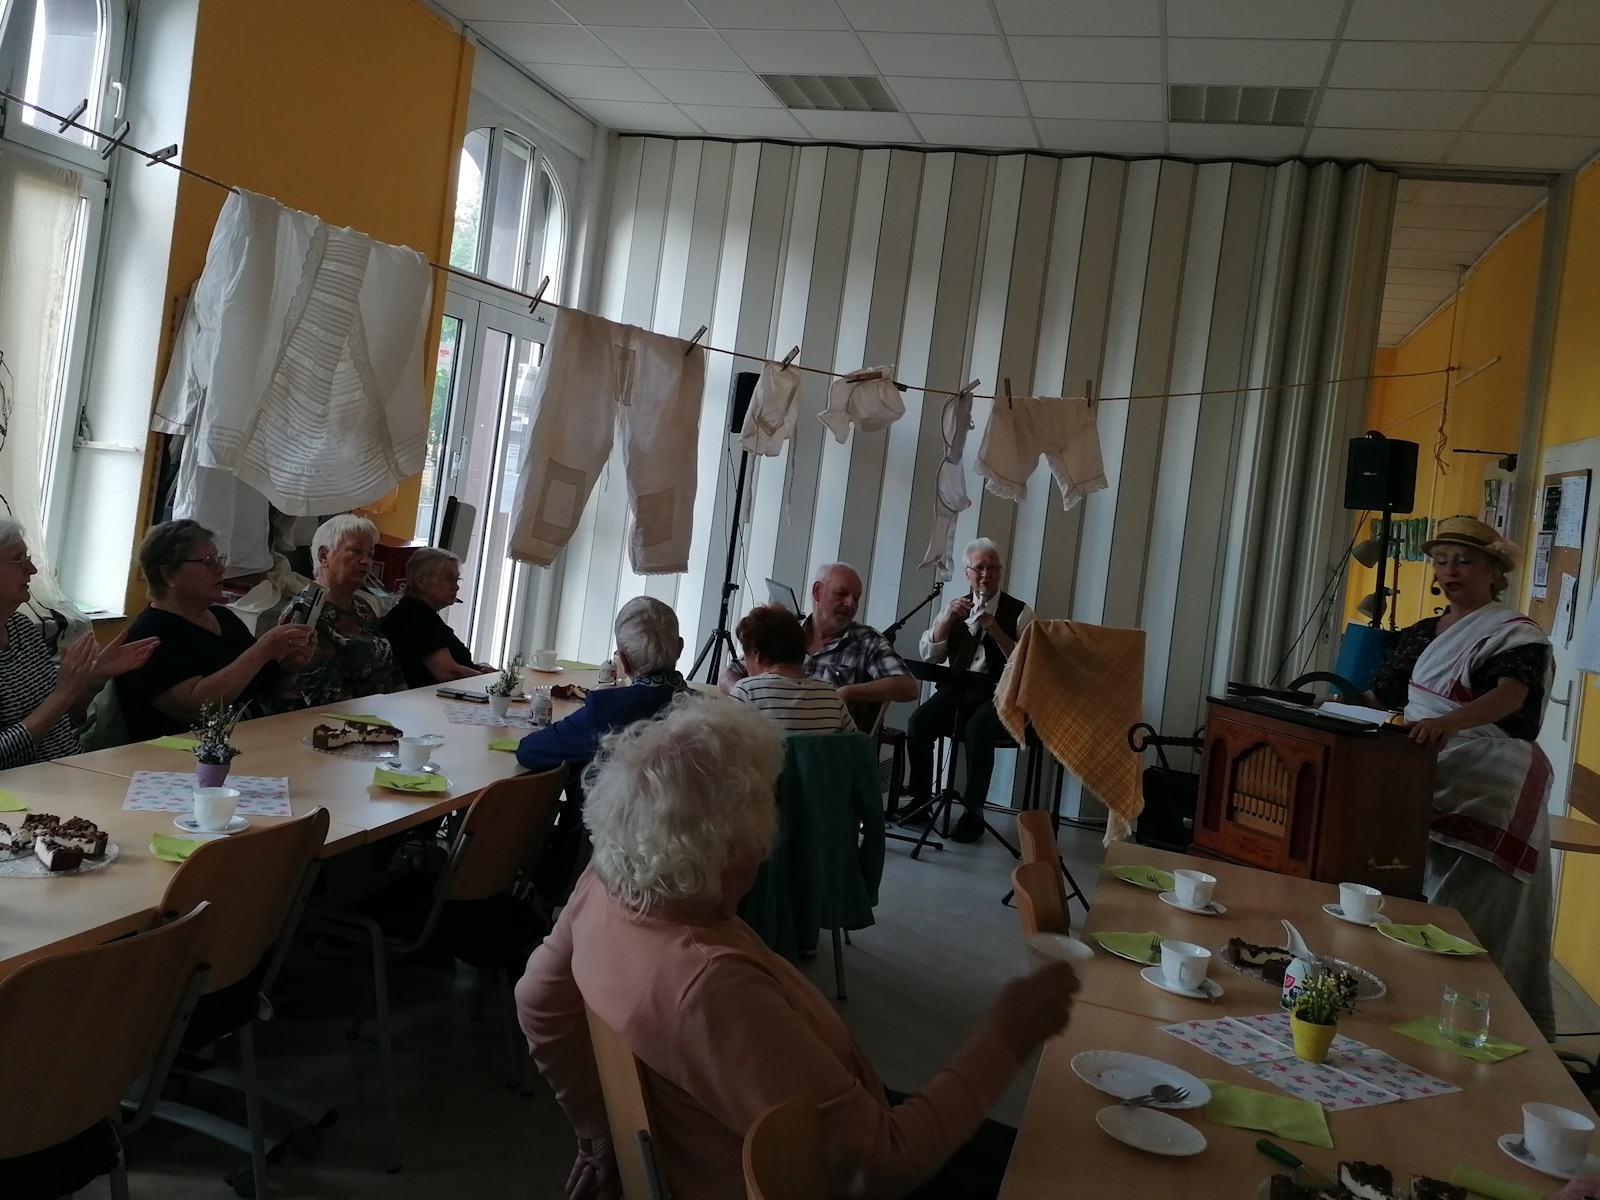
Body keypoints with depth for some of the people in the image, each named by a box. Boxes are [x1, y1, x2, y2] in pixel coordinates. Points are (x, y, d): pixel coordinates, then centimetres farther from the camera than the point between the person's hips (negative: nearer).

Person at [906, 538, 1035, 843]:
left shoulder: (1019, 612, 2)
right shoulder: (957, 606, 14)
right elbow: (928, 654, 6)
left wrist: (996, 631, -18)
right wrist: (948, 618, -8)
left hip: (998, 694, -3)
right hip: (957, 688, 3)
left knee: (977, 729, -35)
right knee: (918, 723, -25)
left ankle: (973, 811, -21)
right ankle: (921, 799, -5)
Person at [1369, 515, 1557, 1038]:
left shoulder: (1514, 635, -8)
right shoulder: (1422, 635, 15)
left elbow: (1510, 695, -28)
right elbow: (1383, 694, 19)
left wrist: (1448, 722, -47)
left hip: (1486, 801, -7)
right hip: (1425, 788, 7)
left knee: (1472, 930, -9)